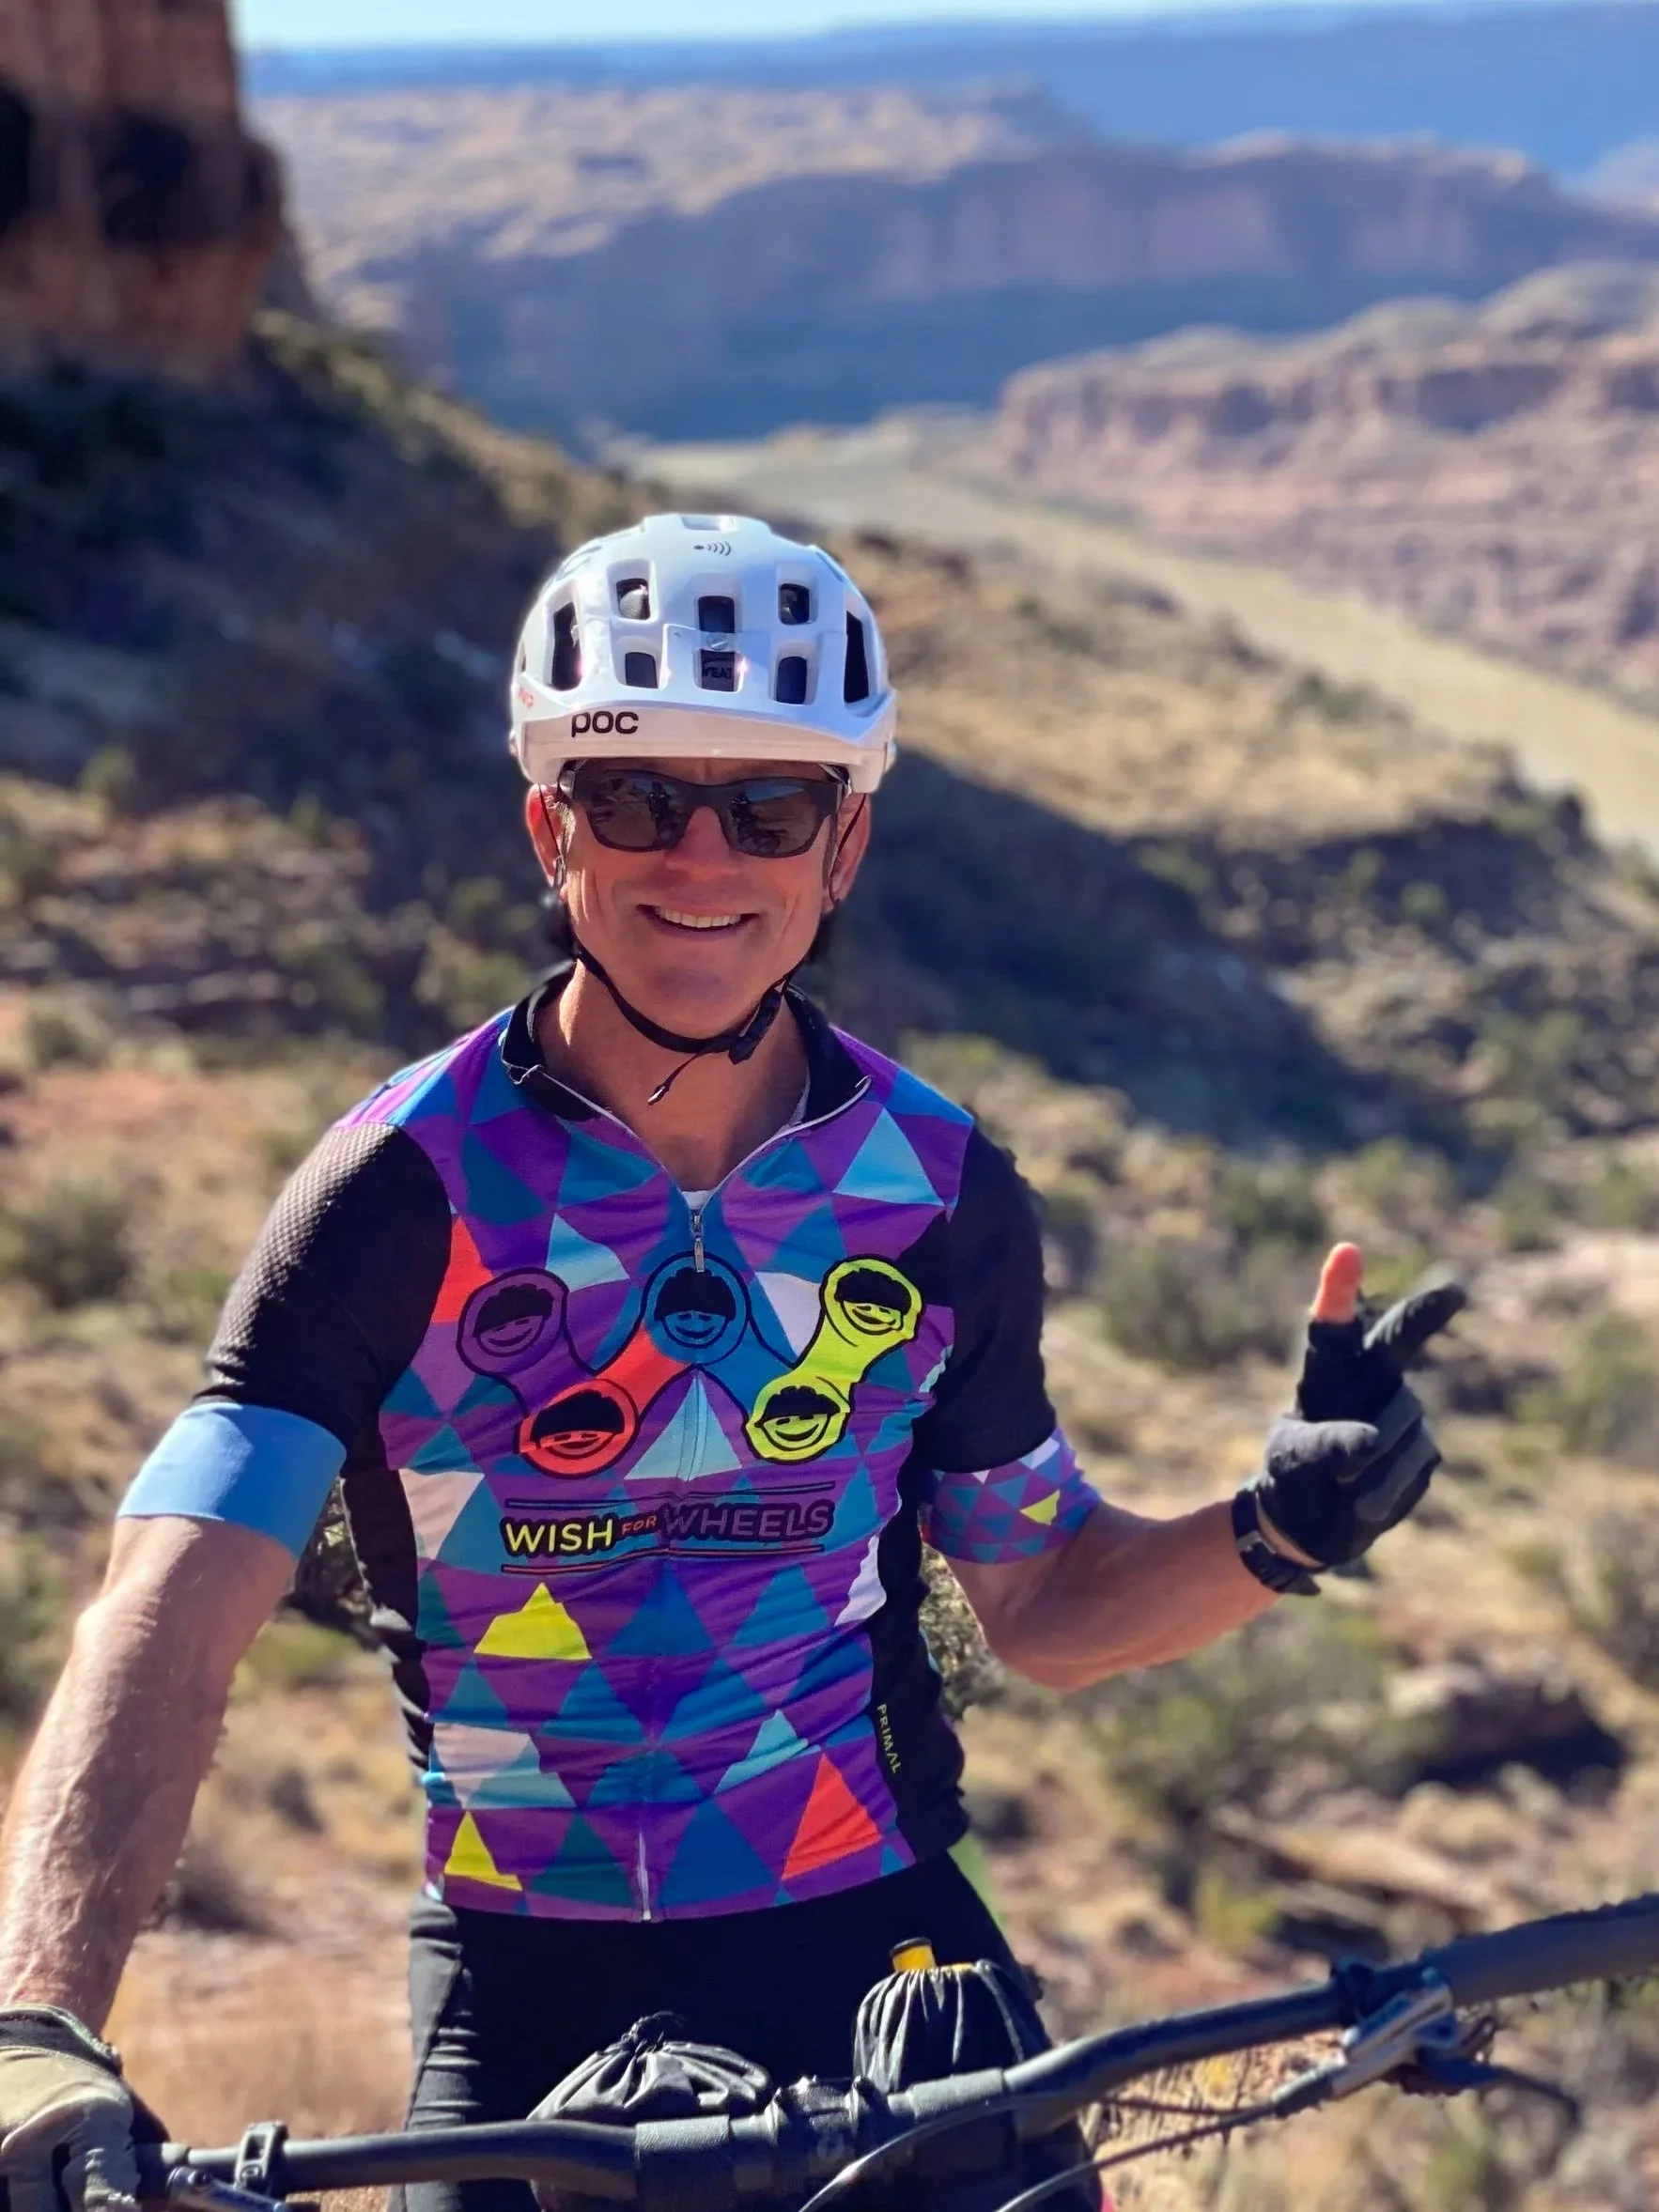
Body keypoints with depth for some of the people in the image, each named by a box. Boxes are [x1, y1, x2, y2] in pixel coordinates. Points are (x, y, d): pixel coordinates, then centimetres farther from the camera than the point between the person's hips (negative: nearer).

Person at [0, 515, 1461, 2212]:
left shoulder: (942, 1196, -3)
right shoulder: (407, 1192, -13)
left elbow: (1040, 1600, 9)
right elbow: (167, 1627, -24)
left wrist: (1278, 1532, -13)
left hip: (877, 1944, 2)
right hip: (532, 1993, -2)